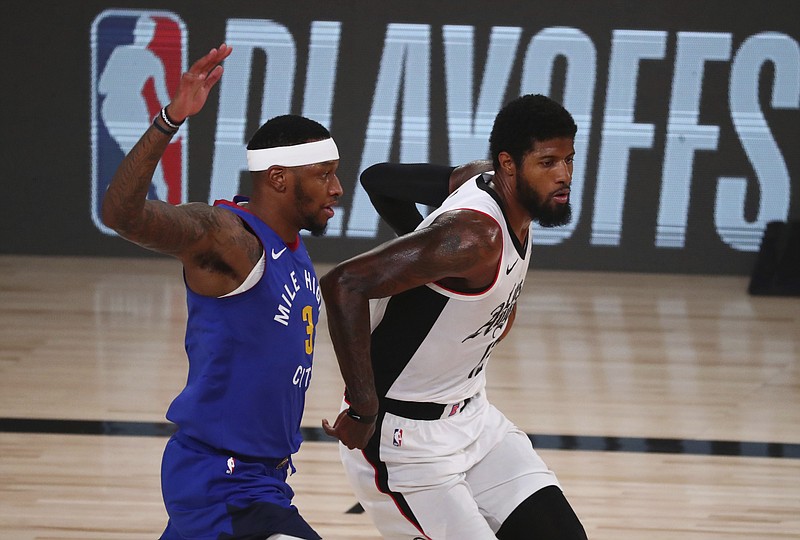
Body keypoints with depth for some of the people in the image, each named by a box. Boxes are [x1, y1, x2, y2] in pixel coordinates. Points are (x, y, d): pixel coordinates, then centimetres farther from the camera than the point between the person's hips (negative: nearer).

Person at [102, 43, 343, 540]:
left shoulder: (292, 247, 9)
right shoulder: (225, 234, -20)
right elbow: (123, 214, -37)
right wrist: (171, 119, -48)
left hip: (263, 475, 10)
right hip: (222, 484, -10)